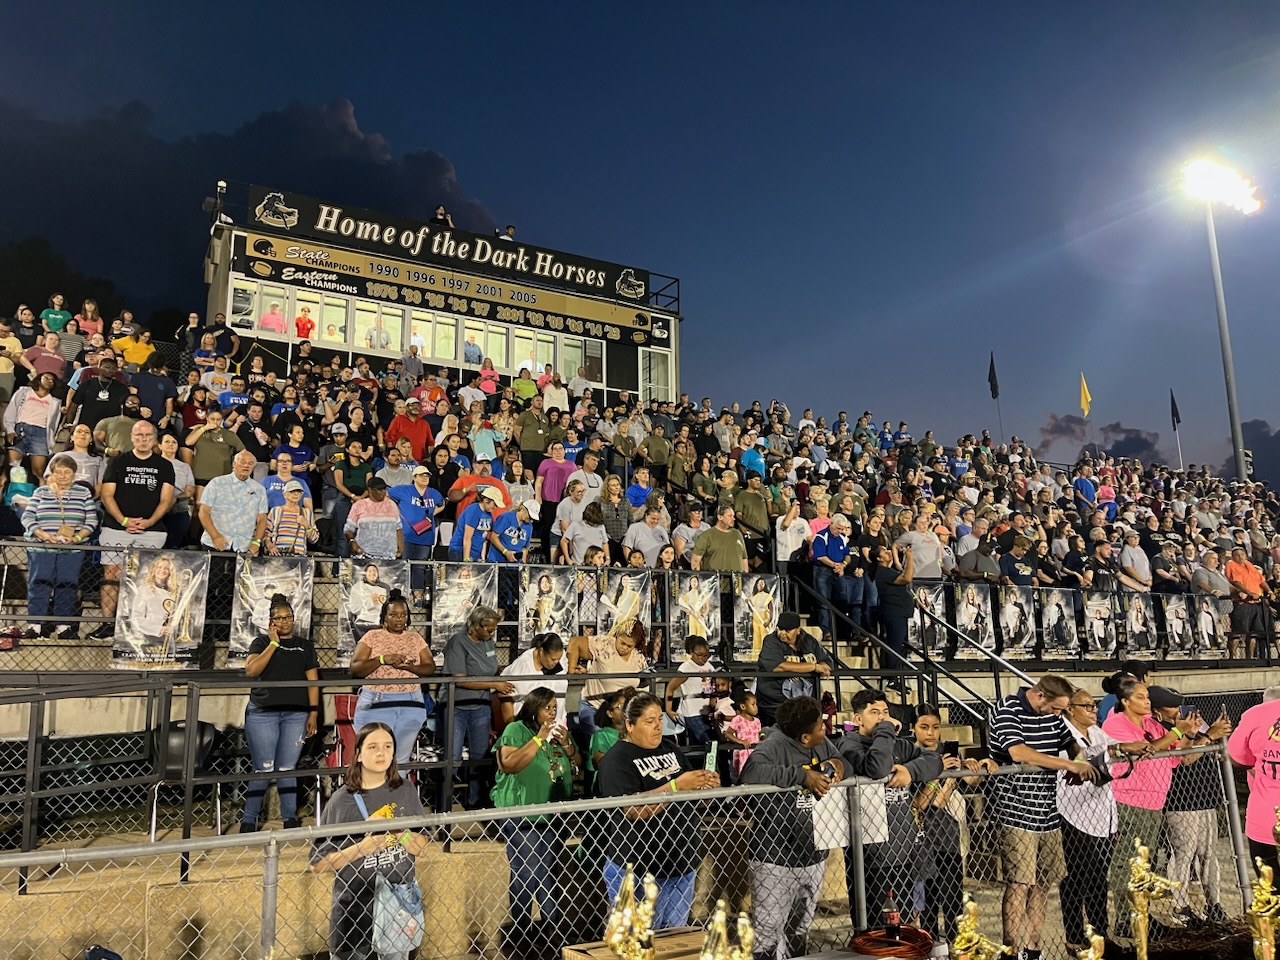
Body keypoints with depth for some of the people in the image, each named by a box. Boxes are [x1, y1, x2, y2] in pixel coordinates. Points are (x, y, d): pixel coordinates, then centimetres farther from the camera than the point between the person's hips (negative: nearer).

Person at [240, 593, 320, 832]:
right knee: (264, 770, -1)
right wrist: (273, 643, -9)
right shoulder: (261, 642, 9)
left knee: (286, 769, 3)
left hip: (296, 714, 1)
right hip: (263, 713, -1)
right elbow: (251, 671, -8)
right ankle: (248, 822, 10)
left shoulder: (304, 645, 14)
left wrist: (313, 713, 2)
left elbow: (312, 680, 10)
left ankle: (290, 820, 10)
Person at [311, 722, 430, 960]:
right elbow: (319, 863, -9)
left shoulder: (406, 791, -3)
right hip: (354, 907, -2)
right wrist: (363, 847, -21)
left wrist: (396, 831, -17)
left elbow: (423, 848, 0)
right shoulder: (342, 800, -11)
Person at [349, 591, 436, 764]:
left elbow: (431, 668, 5)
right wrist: (382, 659, -19)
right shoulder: (372, 636, 2)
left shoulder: (415, 638, 9)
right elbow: (355, 668, -5)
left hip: (410, 706, 2)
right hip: (375, 704, -2)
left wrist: (409, 666, -15)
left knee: (401, 759, 9)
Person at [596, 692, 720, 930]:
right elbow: (633, 810, -23)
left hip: (681, 865, 7)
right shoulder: (616, 760, -11)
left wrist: (705, 785, -4)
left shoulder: (671, 750, 10)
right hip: (637, 871, -6)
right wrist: (677, 786, -27)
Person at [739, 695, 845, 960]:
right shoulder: (774, 747, -19)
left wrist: (838, 763, -4)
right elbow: (751, 772, -36)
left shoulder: (822, 744, 6)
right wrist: (803, 775, -31)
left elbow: (843, 760, 21)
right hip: (776, 862, -8)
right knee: (766, 937, -4)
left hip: (814, 858, 8)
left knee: (799, 934, 21)